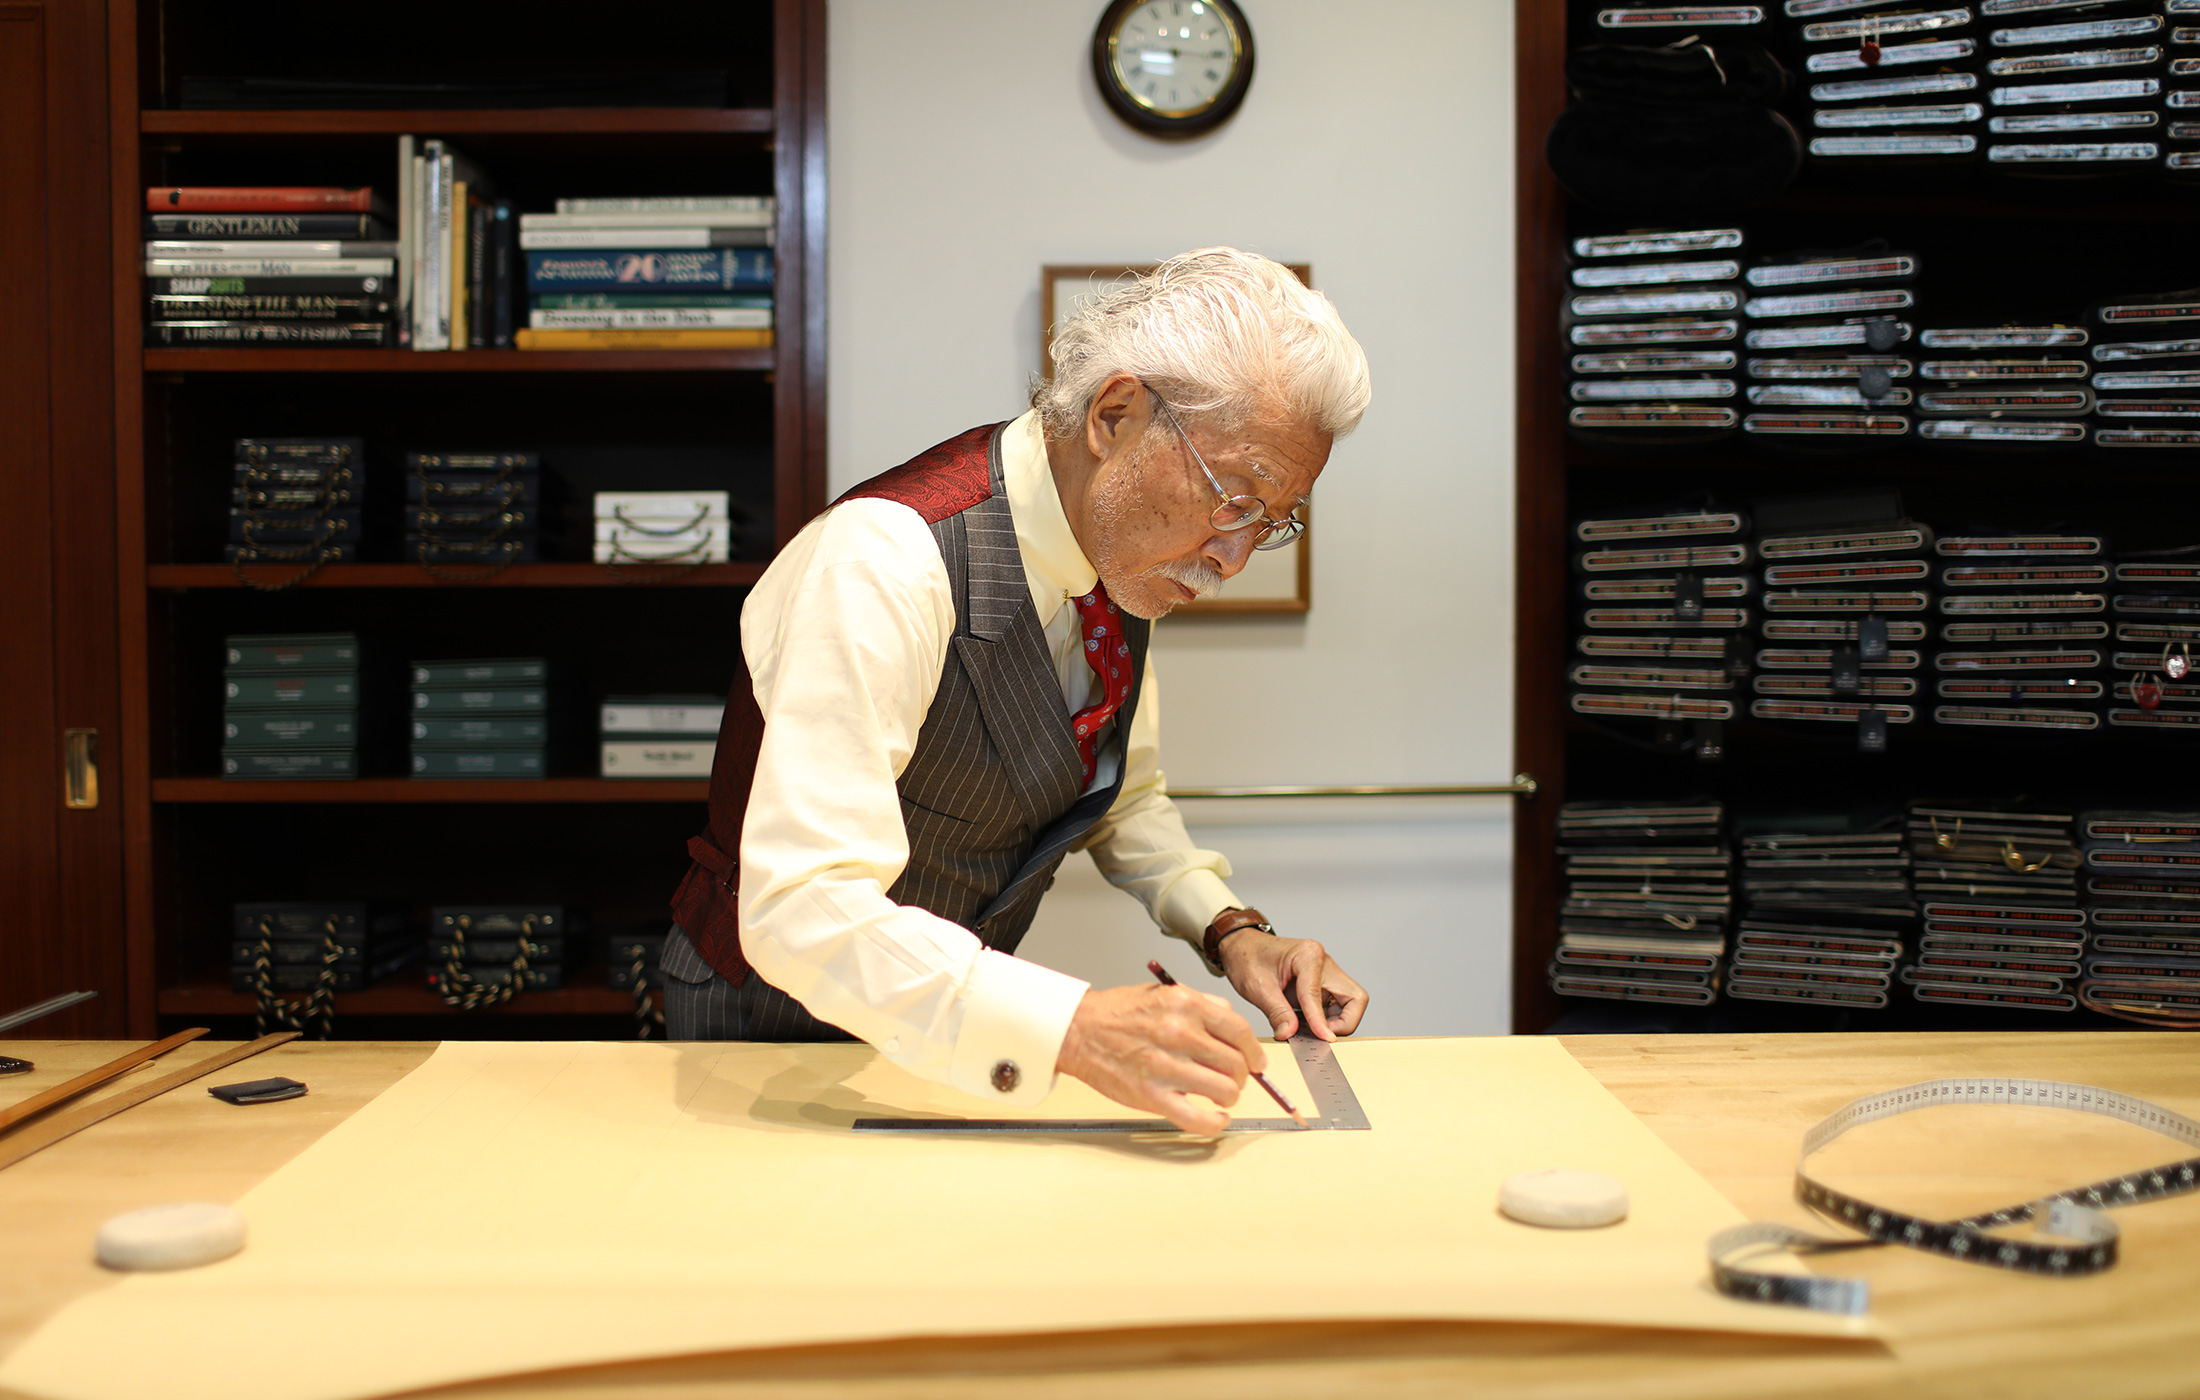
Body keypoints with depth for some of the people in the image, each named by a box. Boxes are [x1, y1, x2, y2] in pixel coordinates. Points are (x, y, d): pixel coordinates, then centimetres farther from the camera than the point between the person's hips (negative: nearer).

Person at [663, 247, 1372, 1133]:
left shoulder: (1122, 548, -3)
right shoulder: (884, 562, -29)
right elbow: (802, 908, -36)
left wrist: (1228, 929, -4)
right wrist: (1071, 1027, -43)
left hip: (954, 1017, 5)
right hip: (777, 1020, -5)